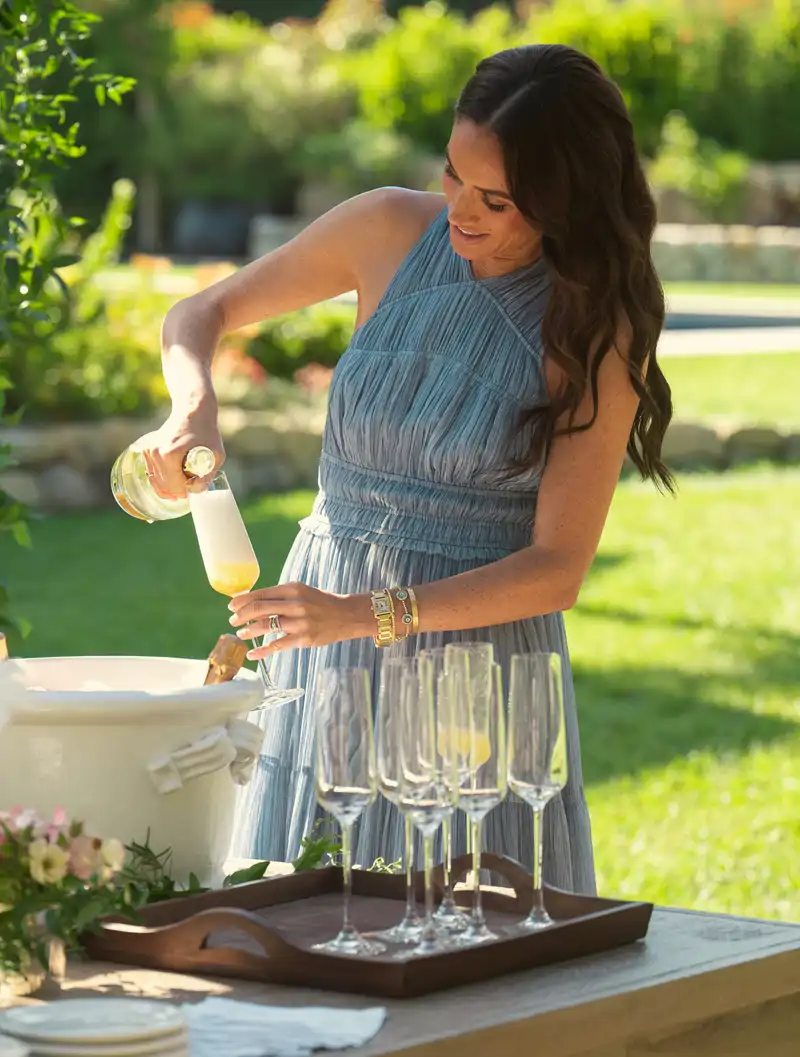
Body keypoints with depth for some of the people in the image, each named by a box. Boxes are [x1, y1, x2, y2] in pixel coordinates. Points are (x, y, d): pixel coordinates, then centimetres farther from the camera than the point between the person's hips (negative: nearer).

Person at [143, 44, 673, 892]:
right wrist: (194, 405, -14)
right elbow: (199, 315, 8)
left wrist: (364, 614, -23)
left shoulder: (594, 333, -11)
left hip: (482, 647, -3)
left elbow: (557, 568, -13)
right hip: (328, 638, 3)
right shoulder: (390, 232, -3)